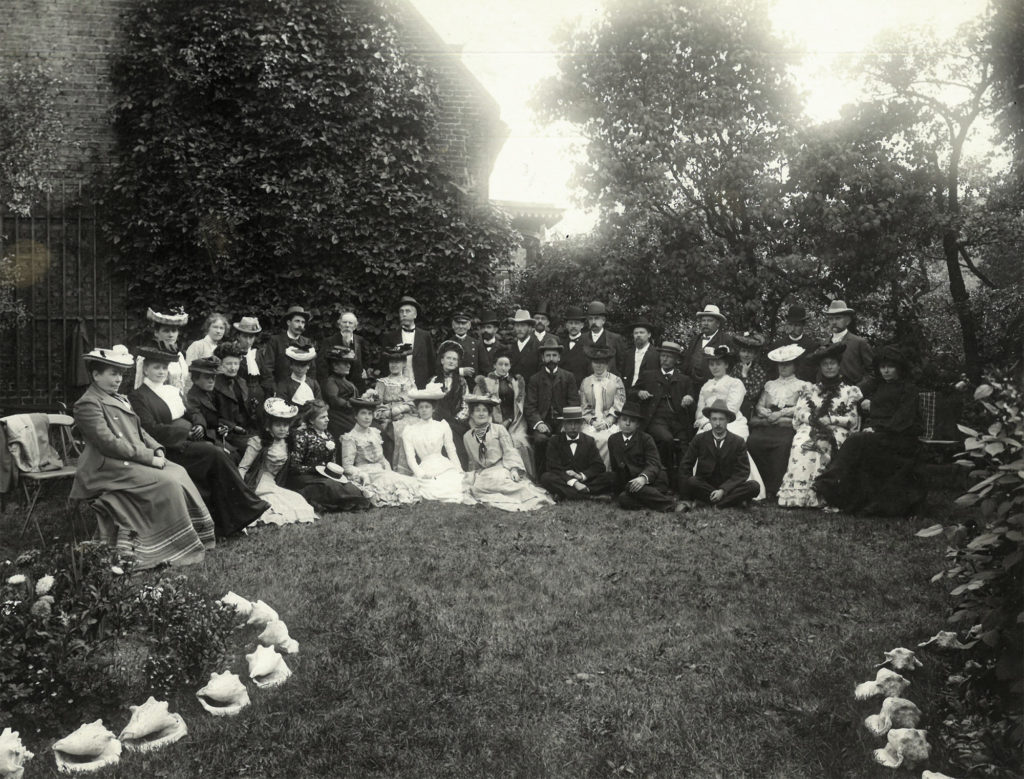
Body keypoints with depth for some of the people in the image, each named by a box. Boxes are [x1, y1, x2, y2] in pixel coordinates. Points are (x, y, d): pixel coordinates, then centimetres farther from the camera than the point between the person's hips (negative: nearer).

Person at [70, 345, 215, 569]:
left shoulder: (120, 399, 22)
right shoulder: (87, 404, -8)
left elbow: (139, 431, 23)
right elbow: (109, 443, -18)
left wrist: (156, 449, 2)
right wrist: (149, 458, -20)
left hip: (136, 458, 9)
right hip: (108, 468, -9)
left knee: (179, 473, -13)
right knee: (166, 482, -24)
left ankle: (194, 537, -12)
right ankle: (176, 550, -18)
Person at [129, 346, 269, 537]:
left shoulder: (174, 391, 23)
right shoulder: (138, 397, -1)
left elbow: (191, 416, 24)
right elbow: (151, 430, -13)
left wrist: (198, 427, 0)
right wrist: (186, 430, -14)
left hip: (186, 444, 7)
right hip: (168, 451, -7)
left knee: (220, 453, -21)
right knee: (214, 453, -25)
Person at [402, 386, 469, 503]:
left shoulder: (443, 426, 12)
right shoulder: (410, 432, 9)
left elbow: (451, 451, 12)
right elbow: (410, 457, 4)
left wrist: (460, 470, 1)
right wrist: (421, 474, -11)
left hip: (445, 466, 1)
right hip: (425, 469, -1)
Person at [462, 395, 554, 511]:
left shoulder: (499, 429, 4)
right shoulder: (467, 437, 13)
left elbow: (509, 451, -4)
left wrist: (514, 468, -17)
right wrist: (471, 476, 11)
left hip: (500, 469, -3)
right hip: (483, 474, 3)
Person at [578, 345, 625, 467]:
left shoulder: (616, 381, 7)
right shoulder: (586, 382, 14)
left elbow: (618, 408, 1)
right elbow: (584, 407, 11)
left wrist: (606, 423, -12)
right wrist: (592, 421, -7)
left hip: (610, 423, -2)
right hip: (591, 424, 2)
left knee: (606, 439, -31)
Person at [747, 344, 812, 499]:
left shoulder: (803, 385, 19)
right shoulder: (770, 384, 29)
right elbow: (759, 406, 20)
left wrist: (780, 414, -7)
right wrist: (768, 414, -2)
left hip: (789, 425, -3)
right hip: (767, 425, 3)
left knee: (783, 444, -34)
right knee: (753, 441, -29)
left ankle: (774, 489, -28)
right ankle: (761, 485, -20)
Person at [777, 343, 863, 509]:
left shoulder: (849, 391, 15)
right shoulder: (811, 390, 22)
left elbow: (853, 420, 5)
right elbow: (799, 414, 7)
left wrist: (829, 419, -8)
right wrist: (815, 419, -12)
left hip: (837, 433, -2)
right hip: (812, 429, 2)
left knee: (814, 444, -34)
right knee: (801, 441, -32)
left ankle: (812, 495, -32)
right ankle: (796, 493, -35)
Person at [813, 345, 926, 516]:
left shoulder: (908, 389, 6)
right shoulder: (875, 384, 24)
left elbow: (903, 420, -6)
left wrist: (877, 429, -16)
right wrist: (865, 402, 4)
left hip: (899, 437, -5)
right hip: (877, 435, 5)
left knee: (857, 441, -29)